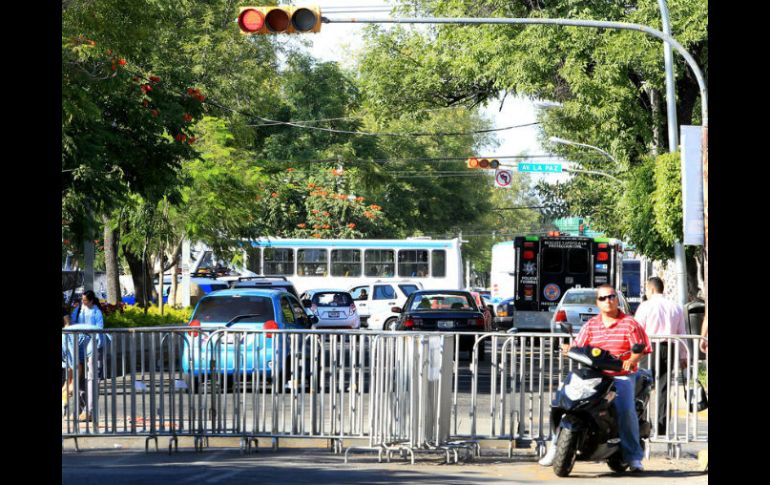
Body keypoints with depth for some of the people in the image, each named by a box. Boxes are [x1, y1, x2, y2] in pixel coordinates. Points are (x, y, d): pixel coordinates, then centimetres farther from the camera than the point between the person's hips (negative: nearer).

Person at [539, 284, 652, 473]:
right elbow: (578, 345, 7)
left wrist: (631, 360, -23)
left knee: (626, 409, -27)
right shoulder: (590, 325, 14)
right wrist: (568, 348, -16)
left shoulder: (630, 323, 3)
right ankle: (555, 448, -4)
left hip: (622, 375, -3)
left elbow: (640, 348, -3)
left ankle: (633, 456, -17)